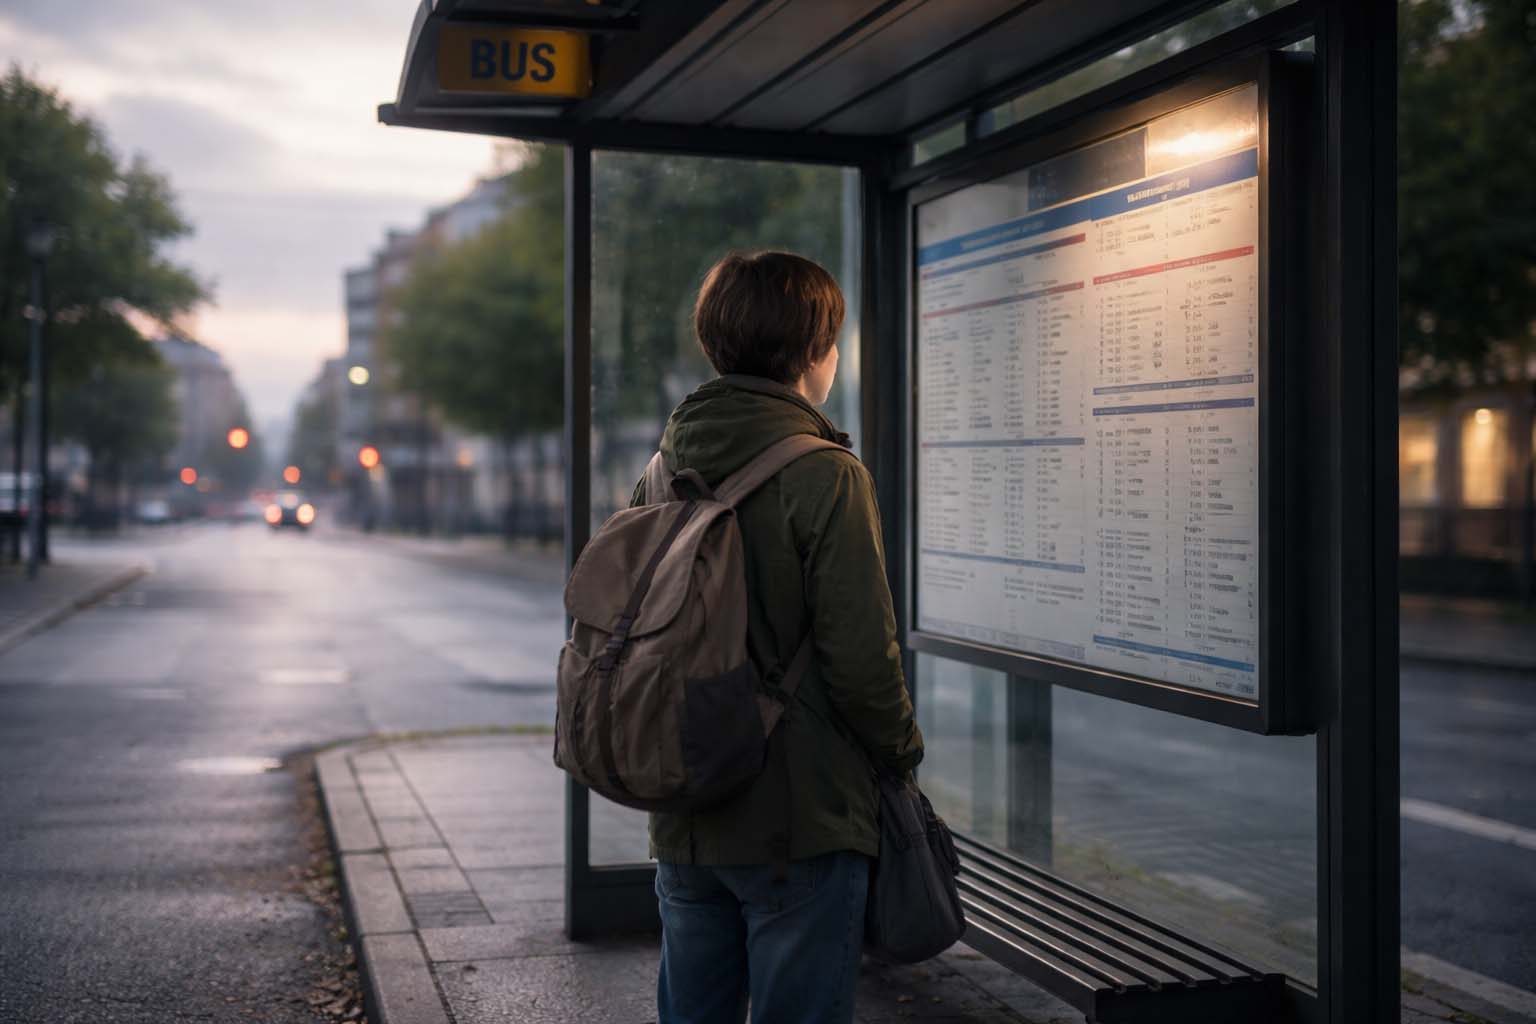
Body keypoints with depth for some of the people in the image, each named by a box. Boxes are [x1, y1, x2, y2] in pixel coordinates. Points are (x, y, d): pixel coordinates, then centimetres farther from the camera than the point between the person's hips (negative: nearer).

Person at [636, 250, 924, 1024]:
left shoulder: (662, 474, 4)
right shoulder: (826, 477, -16)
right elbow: (861, 659, -19)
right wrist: (900, 751, 0)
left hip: (683, 822, 6)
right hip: (800, 822, -6)